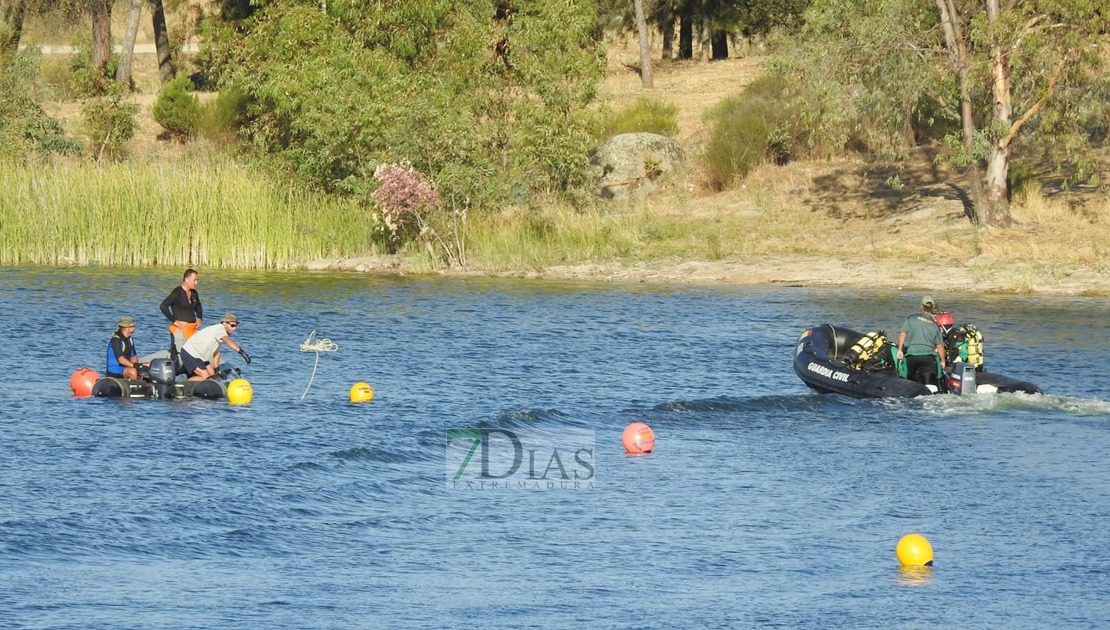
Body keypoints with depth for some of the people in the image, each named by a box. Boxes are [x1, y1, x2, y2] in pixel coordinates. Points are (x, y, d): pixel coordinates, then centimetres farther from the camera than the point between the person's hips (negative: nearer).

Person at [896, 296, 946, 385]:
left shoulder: (911, 318, 6)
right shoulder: (935, 325, 10)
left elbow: (902, 334, -1)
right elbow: (940, 345, 11)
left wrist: (900, 350, 6)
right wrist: (942, 361, 20)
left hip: (911, 356, 0)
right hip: (928, 356, 0)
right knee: (929, 385, -6)